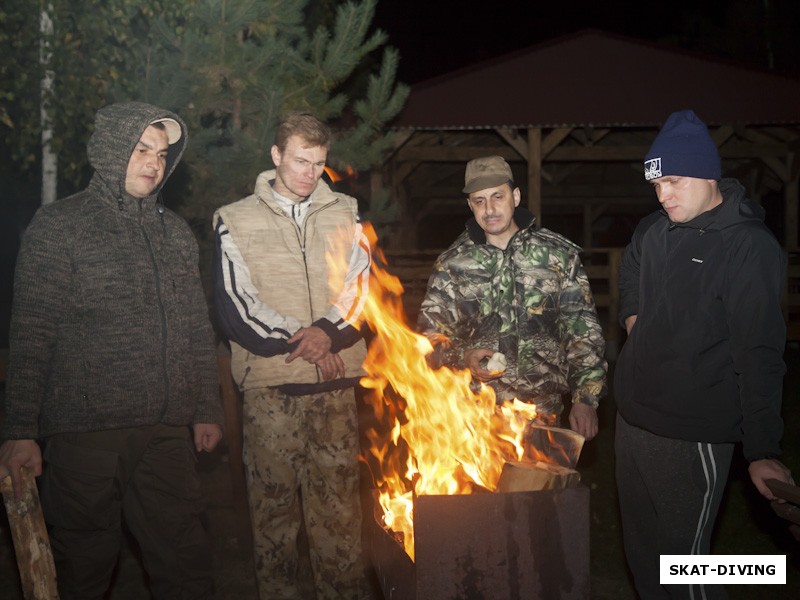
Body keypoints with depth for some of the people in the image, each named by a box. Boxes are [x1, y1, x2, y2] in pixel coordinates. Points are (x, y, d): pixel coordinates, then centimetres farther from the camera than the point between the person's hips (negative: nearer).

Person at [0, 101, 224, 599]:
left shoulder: (176, 232, 15)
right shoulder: (58, 226, 1)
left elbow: (199, 330, 18)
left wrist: (207, 409, 14)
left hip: (168, 432, 4)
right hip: (85, 431, -4)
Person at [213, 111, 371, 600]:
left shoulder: (344, 216, 12)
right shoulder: (237, 222, 5)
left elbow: (361, 287, 6)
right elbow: (235, 307, -2)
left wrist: (327, 331, -12)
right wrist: (299, 339, -8)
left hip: (336, 382, 2)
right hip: (270, 383, -1)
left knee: (339, 501, 3)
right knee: (274, 503, 3)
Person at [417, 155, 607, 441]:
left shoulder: (559, 254, 2)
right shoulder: (452, 263, 4)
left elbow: (583, 332, 2)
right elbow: (430, 333, 7)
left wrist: (586, 399, -5)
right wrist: (462, 357, -13)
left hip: (542, 412, 0)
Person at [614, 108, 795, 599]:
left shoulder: (749, 247, -15)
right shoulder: (654, 231, 7)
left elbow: (760, 354, -20)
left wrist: (763, 451, -22)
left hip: (690, 438, -7)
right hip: (632, 420, 8)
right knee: (641, 552, 19)